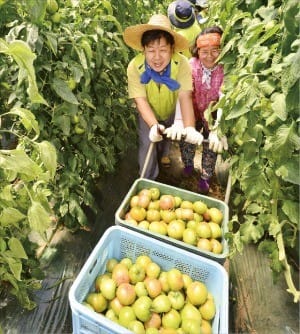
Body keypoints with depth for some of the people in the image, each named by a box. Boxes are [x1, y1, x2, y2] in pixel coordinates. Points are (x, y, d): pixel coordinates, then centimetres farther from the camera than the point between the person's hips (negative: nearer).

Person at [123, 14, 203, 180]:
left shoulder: (182, 64, -33)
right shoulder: (134, 67, -31)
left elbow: (185, 97, -39)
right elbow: (141, 100, -32)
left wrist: (189, 128, -55)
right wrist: (153, 125, -49)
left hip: (171, 112, 2)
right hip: (148, 115, -1)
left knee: (166, 139, 24)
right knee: (148, 145, -7)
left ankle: (162, 155, 62)